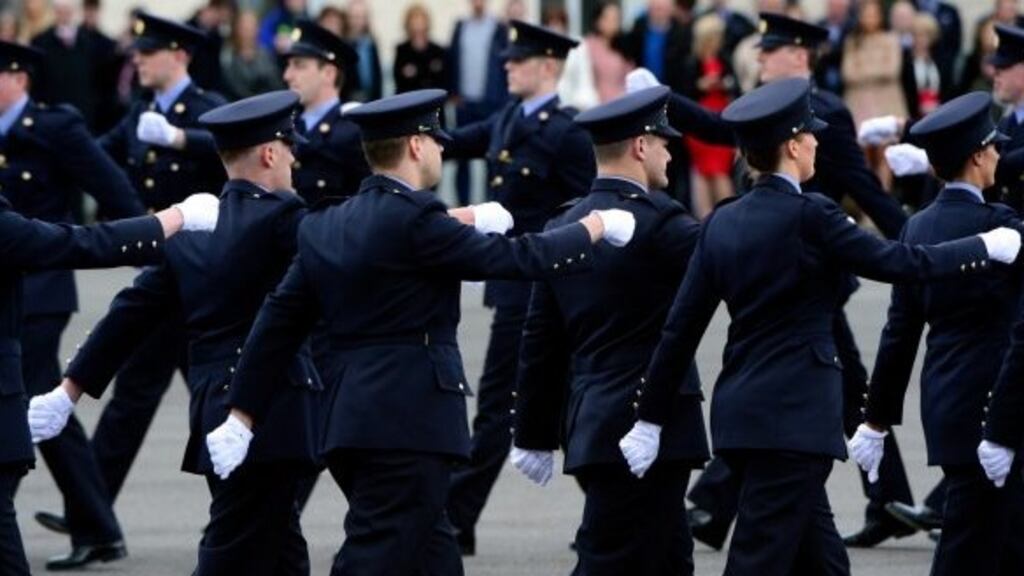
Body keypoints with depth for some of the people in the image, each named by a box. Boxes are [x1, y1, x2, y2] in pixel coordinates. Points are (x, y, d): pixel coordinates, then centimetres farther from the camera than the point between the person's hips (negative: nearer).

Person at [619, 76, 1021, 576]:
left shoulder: (722, 222, 8)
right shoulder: (809, 216, -12)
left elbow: (681, 328, 8)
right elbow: (902, 263, -9)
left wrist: (650, 421, 12)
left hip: (739, 416, 8)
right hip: (794, 417, -8)